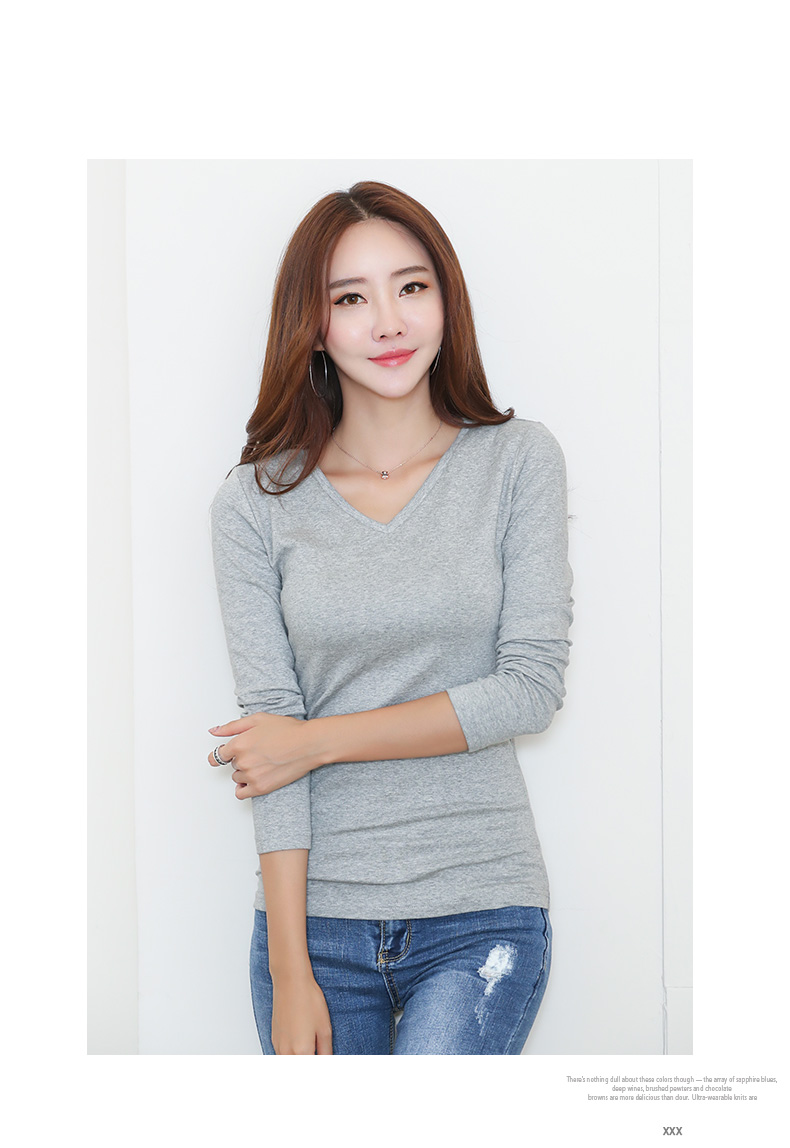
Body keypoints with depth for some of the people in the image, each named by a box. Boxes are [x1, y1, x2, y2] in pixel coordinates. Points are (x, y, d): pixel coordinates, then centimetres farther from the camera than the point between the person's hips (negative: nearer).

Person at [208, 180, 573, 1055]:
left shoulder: (518, 461, 0)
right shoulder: (255, 501, 0)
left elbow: (533, 687, -6)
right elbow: (270, 729, -5)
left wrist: (318, 740, -9)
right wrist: (291, 971, -9)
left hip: (482, 915, -1)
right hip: (317, 913, 1)